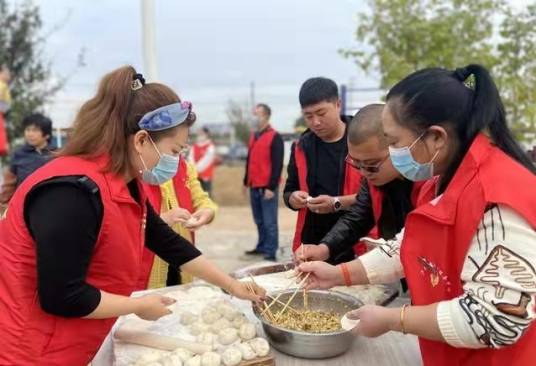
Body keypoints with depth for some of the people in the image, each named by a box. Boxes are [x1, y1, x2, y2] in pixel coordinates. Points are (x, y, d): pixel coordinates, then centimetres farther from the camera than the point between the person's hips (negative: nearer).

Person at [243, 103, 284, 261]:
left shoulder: (275, 137, -8)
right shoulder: (253, 136, 16)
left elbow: (277, 165, -13)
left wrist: (271, 187, -16)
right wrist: (246, 181, 18)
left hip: (267, 187, -7)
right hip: (254, 187, 7)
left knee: (269, 222, -3)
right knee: (259, 221, 15)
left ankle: (270, 252, 3)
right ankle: (262, 247, 25)